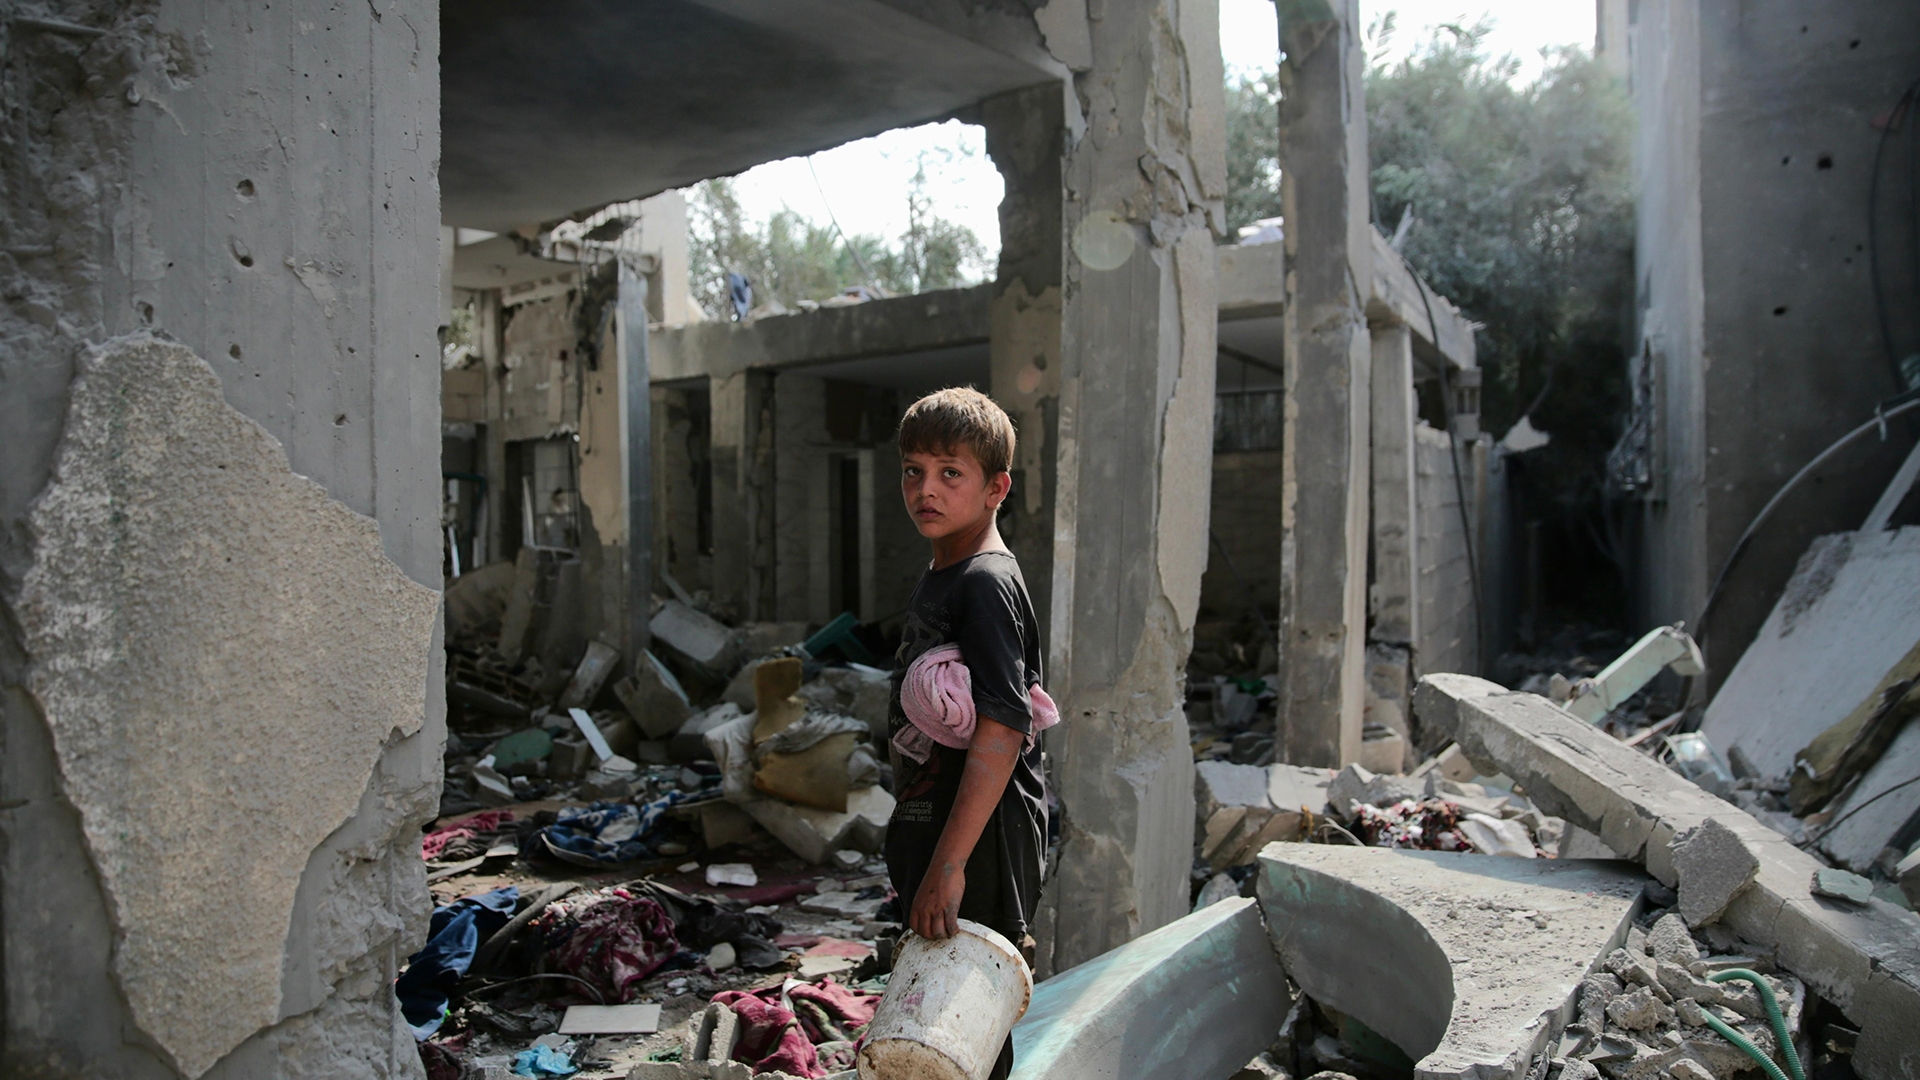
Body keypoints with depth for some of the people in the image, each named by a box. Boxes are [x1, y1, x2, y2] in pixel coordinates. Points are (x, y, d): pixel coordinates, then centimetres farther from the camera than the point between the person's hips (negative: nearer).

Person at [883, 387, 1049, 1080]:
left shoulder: (987, 584, -19)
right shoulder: (937, 580, 11)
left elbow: (1001, 734, -27)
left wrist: (948, 866, -28)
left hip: (981, 840, -10)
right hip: (929, 827, 10)